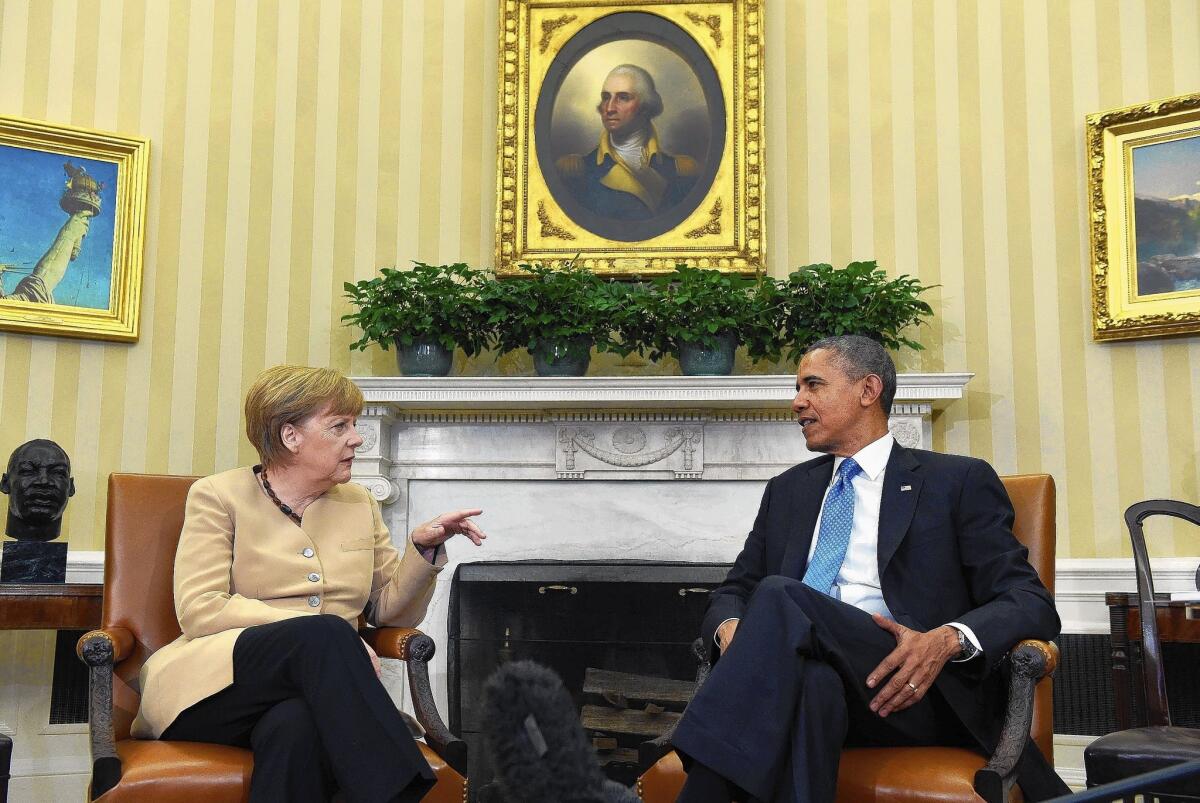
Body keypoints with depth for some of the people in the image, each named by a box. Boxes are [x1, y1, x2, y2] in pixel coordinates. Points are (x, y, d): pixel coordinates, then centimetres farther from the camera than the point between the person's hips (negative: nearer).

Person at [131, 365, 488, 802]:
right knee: (323, 632, -33)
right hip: (219, 684, -2)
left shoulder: (359, 503, 17)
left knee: (298, 727, -36)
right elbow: (199, 610, -9)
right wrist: (320, 633, -18)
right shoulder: (217, 495, 3)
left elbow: (390, 608, 18)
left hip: (307, 695, 3)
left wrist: (423, 549, -1)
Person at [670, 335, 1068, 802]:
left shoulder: (958, 481, 11)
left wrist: (947, 640, -18)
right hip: (801, 674, 3)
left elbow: (1032, 603, 4)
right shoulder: (787, 491, 25)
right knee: (813, 679, -36)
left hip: (911, 689, -2)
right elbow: (734, 592, 22)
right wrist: (731, 629, -5)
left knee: (780, 597, -31)